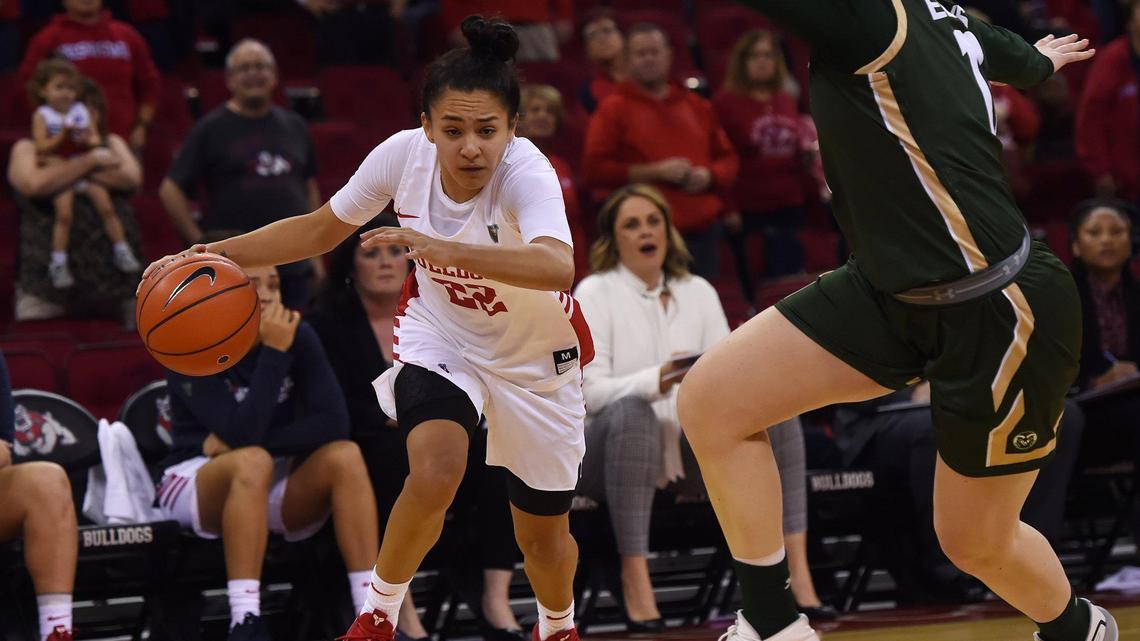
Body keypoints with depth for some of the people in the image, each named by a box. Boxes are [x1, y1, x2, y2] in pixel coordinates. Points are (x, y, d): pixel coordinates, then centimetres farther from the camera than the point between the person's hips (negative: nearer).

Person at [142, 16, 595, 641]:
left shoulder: (525, 172, -34)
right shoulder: (405, 153, -22)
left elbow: (558, 266, -55)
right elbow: (320, 229, -4)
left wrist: (446, 249, -67)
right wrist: (212, 254, -14)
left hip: (534, 361, -1)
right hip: (440, 336, 1)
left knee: (543, 538, 11)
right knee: (434, 476, -28)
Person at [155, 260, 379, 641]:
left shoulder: (297, 336, -3)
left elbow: (334, 423, -15)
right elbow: (243, 434, -26)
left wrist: (234, 444, -21)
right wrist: (274, 352, -26)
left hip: (273, 493, 4)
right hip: (196, 487, -4)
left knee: (344, 456, -24)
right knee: (252, 462, -36)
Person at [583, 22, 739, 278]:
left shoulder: (698, 107, 18)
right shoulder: (613, 110, 4)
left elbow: (729, 161, 22)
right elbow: (594, 169, -5)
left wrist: (708, 175, -2)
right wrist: (655, 172, -12)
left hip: (702, 234, 4)